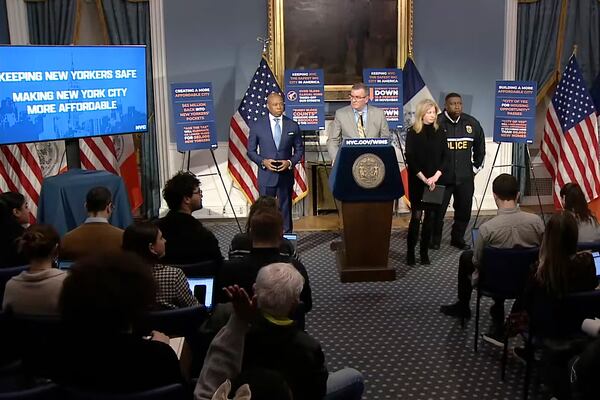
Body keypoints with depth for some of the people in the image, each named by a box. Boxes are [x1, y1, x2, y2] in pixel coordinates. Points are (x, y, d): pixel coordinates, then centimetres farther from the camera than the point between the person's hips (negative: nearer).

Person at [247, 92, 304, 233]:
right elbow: (251, 151, 5)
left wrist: (290, 162, -9)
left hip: (286, 175, 1)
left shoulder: (293, 126, 5)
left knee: (285, 210, 7)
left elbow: (299, 150, 10)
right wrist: (263, 161, -13)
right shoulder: (257, 126, 1)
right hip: (266, 175, -1)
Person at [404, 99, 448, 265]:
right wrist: (424, 179, -14)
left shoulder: (439, 133, 7)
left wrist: (435, 176, -10)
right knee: (416, 216, -6)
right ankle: (410, 252, 3)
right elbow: (410, 159, -8)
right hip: (417, 181, -3)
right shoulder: (412, 132, -3)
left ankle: (424, 251, 12)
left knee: (430, 216, 4)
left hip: (434, 182, 3)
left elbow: (445, 156, 4)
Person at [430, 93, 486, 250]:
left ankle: (458, 238, 26)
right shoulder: (437, 123, -10)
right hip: (442, 177, -4)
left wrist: (475, 168, 17)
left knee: (464, 210, 8)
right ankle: (435, 239, 17)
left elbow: (480, 147, 19)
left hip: (465, 178, 4)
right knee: (438, 210, 0)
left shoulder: (472, 123, 4)